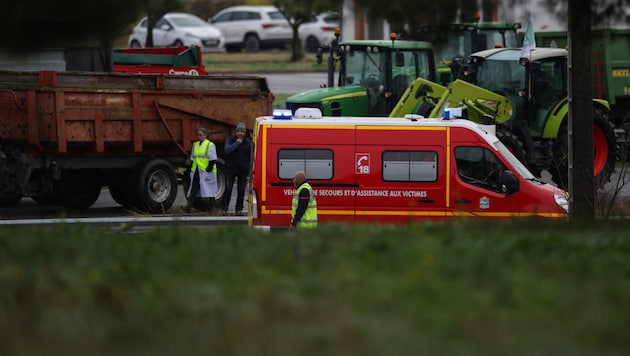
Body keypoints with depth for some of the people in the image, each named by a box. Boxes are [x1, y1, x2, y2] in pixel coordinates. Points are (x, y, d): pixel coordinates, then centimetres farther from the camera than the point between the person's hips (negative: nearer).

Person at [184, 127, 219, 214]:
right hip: (196, 172, 6)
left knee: (208, 191, -2)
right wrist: (192, 169, 10)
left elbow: (212, 160, -7)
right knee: (193, 190, 0)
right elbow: (192, 158, 20)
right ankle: (188, 207, -4)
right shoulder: (195, 145, 16)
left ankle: (211, 209, 7)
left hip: (206, 172, -6)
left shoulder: (210, 145, -3)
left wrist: (208, 170, -14)